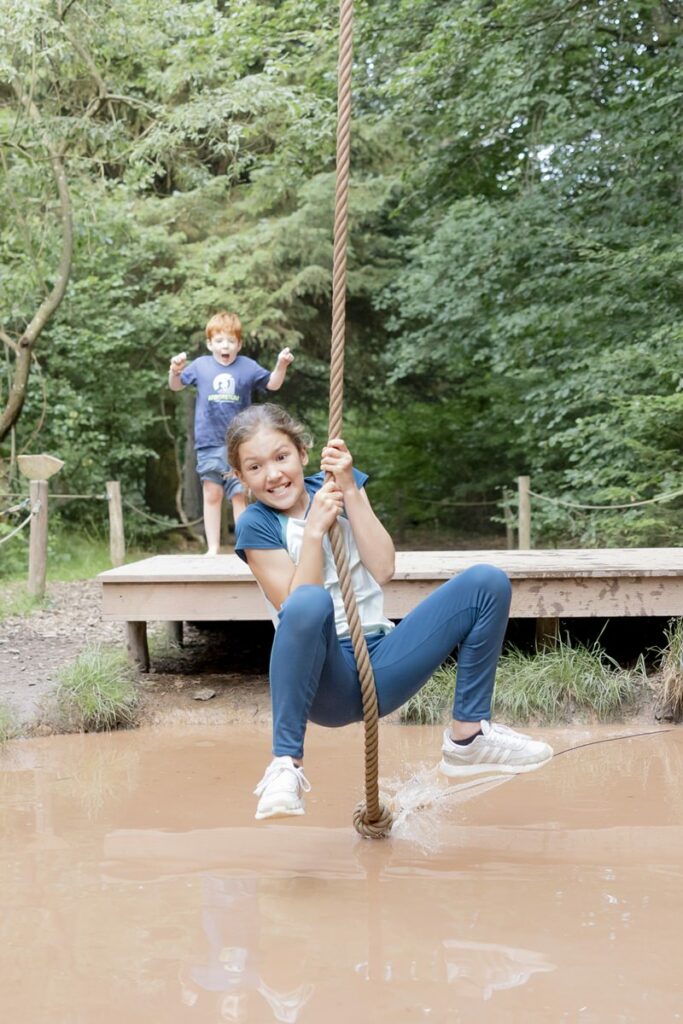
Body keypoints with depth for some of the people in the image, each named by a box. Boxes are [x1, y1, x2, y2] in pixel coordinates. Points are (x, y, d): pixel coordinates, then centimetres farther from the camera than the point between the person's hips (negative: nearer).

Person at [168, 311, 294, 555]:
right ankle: (213, 548, 12)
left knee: (240, 495, 2)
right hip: (209, 443, 1)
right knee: (212, 494, 6)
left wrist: (281, 365, -10)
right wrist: (175, 371, -12)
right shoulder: (200, 365, 3)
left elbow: (272, 384, 8)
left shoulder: (248, 366, 2)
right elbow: (176, 386, 10)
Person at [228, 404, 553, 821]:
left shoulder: (339, 486, 8)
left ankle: (468, 737, -3)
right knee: (309, 602, -39)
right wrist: (314, 530, -18)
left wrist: (350, 491, -9)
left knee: (488, 582, -10)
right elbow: (297, 607, -13)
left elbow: (382, 570, -4)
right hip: (326, 679, -4)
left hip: (380, 668, 5)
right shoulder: (256, 525, -2)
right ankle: (286, 764, -29)